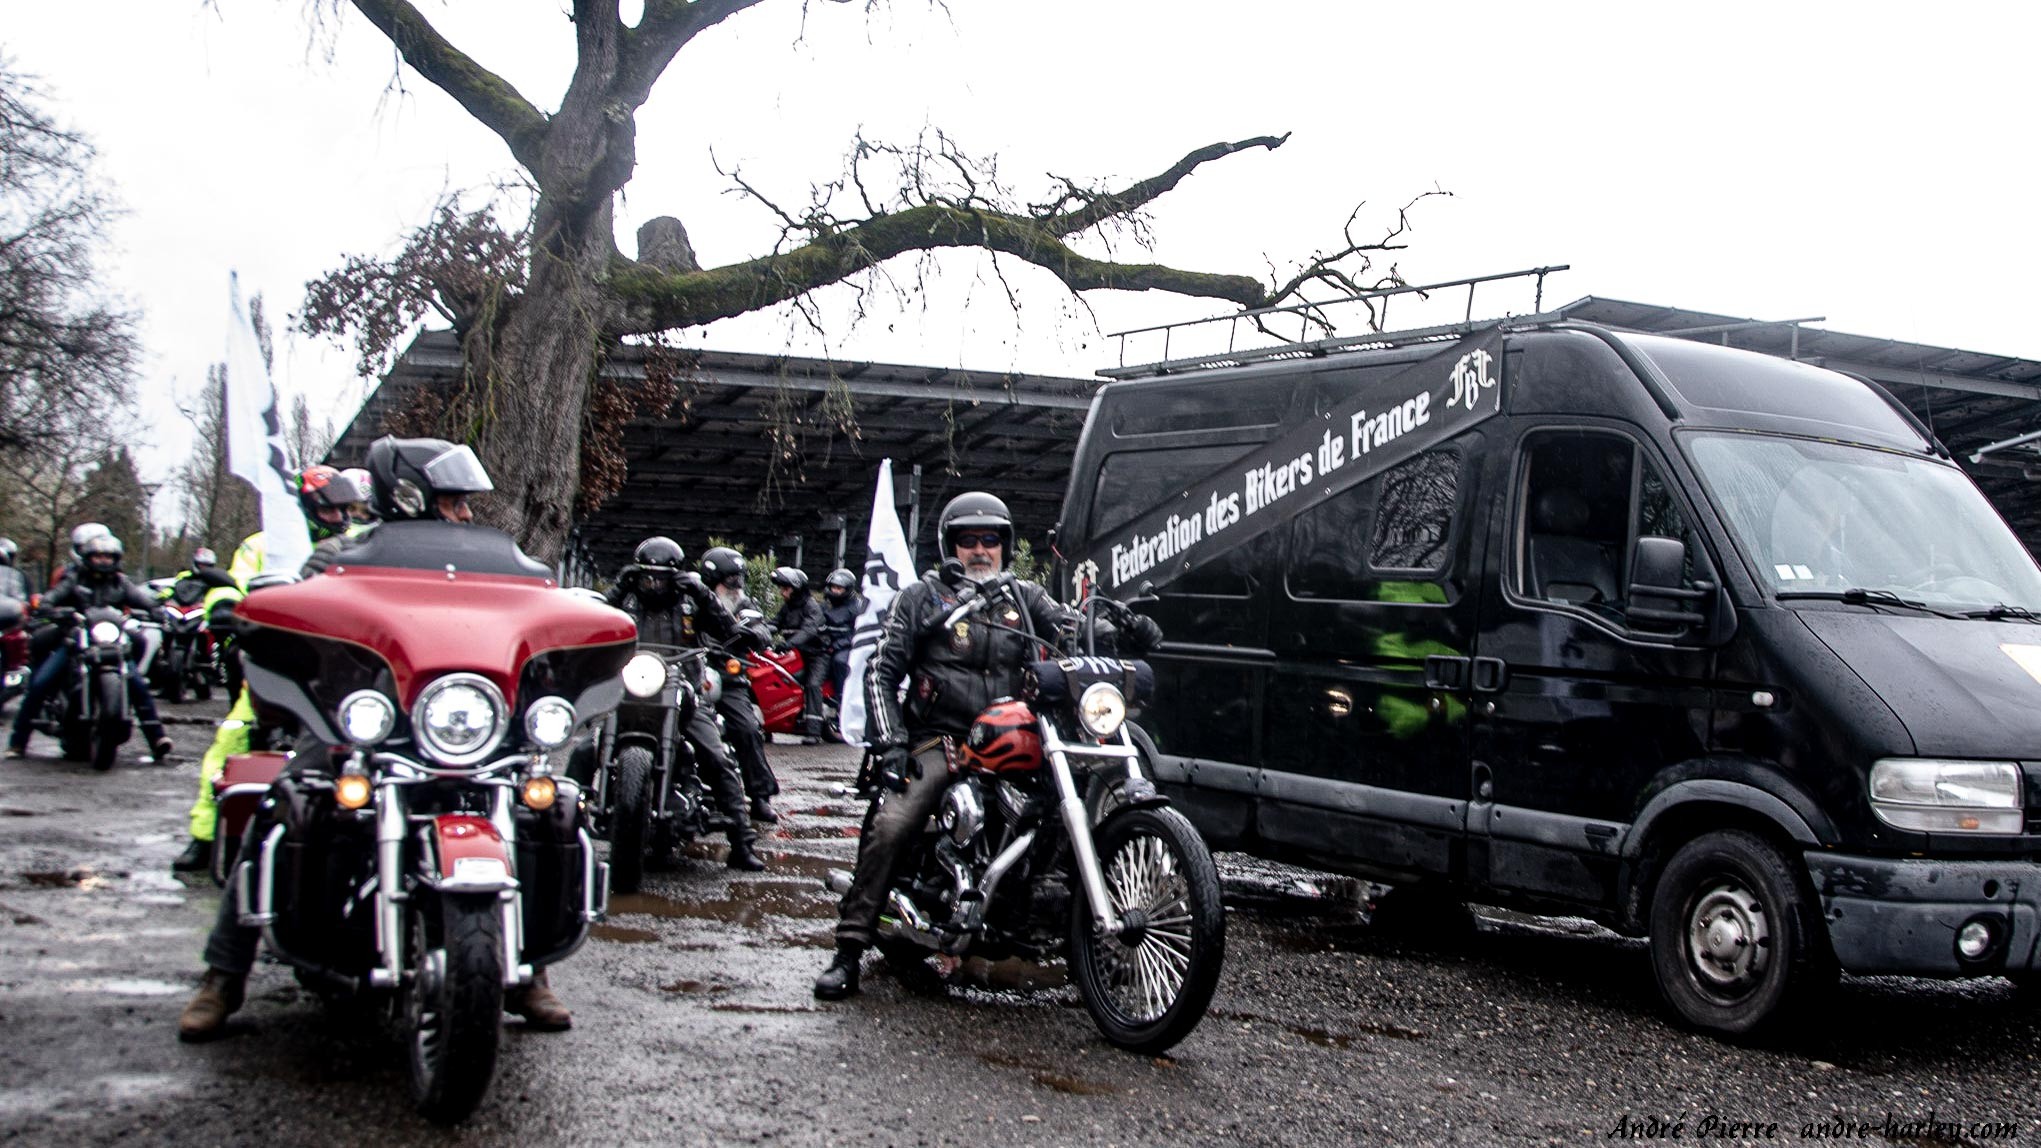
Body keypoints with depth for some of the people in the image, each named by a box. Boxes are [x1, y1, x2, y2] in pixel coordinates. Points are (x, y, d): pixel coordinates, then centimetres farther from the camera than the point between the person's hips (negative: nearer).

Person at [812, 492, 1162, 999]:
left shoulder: (1024, 597, 20)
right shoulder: (923, 597, 11)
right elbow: (881, 672, 5)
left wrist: (1125, 632, -17)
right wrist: (889, 743, -8)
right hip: (939, 738, -3)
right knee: (890, 827, -23)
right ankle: (849, 949, -17)